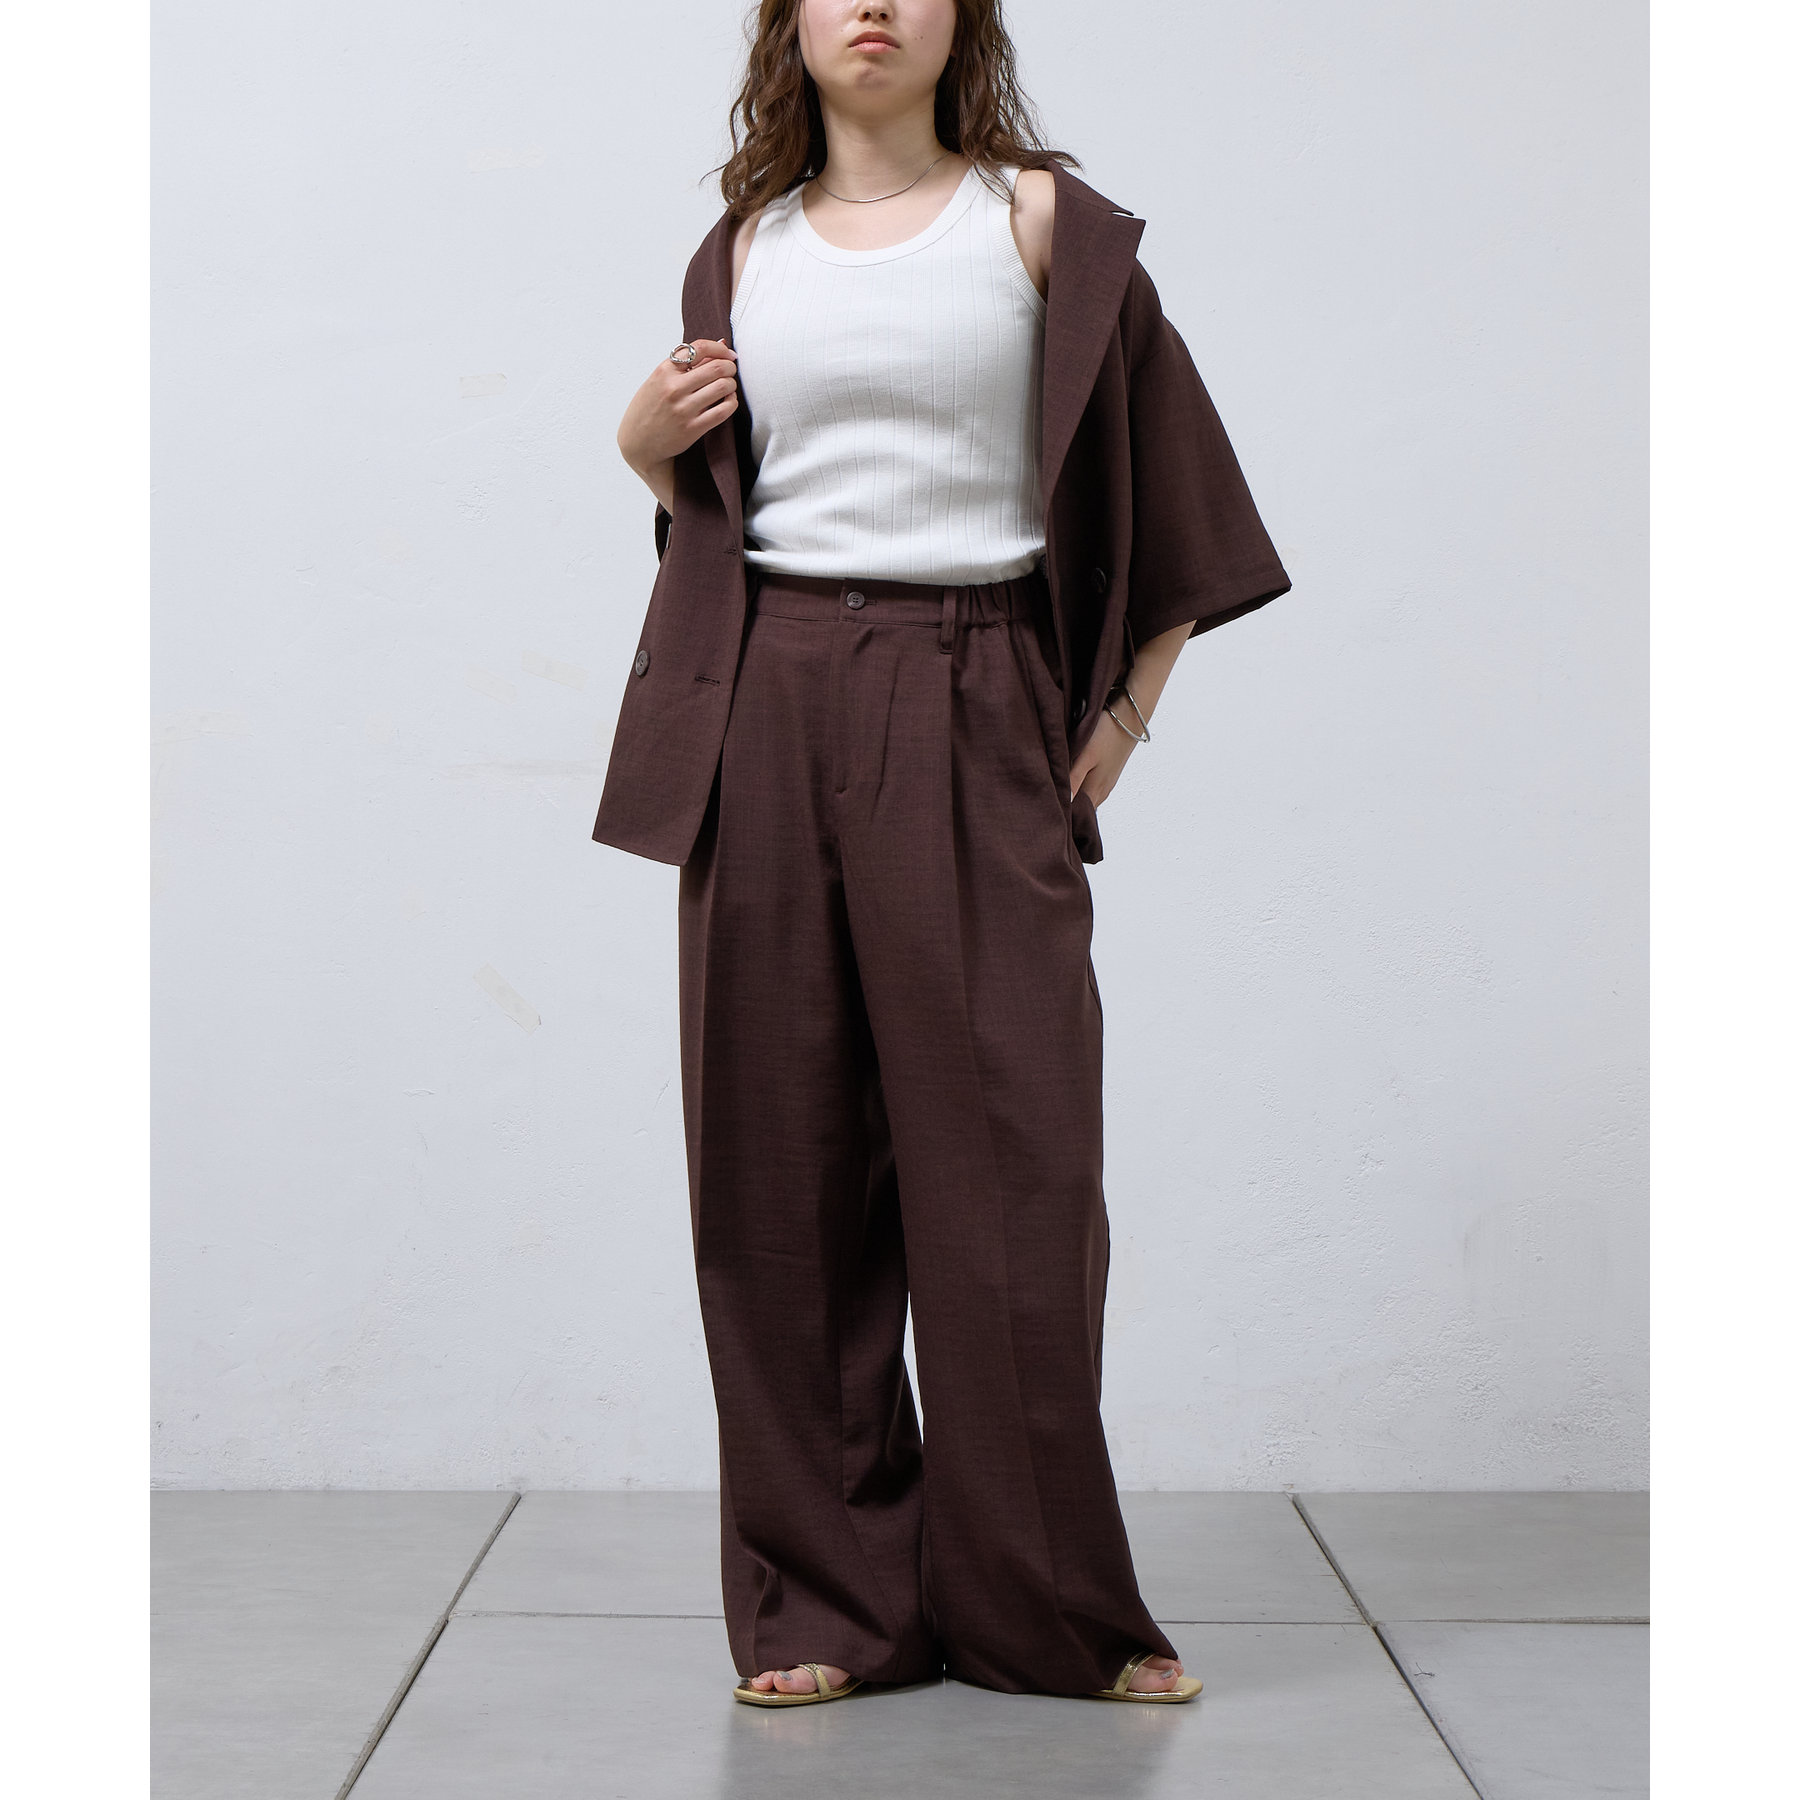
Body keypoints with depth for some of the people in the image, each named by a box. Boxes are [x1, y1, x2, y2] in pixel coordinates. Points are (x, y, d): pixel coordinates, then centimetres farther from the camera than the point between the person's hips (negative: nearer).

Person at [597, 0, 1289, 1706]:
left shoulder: (1042, 222, 6)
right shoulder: (744, 252, 14)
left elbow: (1170, 490, 7)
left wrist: (1124, 717, 1)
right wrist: (648, 446, 4)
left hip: (974, 714, -2)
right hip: (770, 705, 3)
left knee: (1009, 1157, -4)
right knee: (784, 1159, 2)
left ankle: (1048, 1609, 9)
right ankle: (827, 1599, 13)